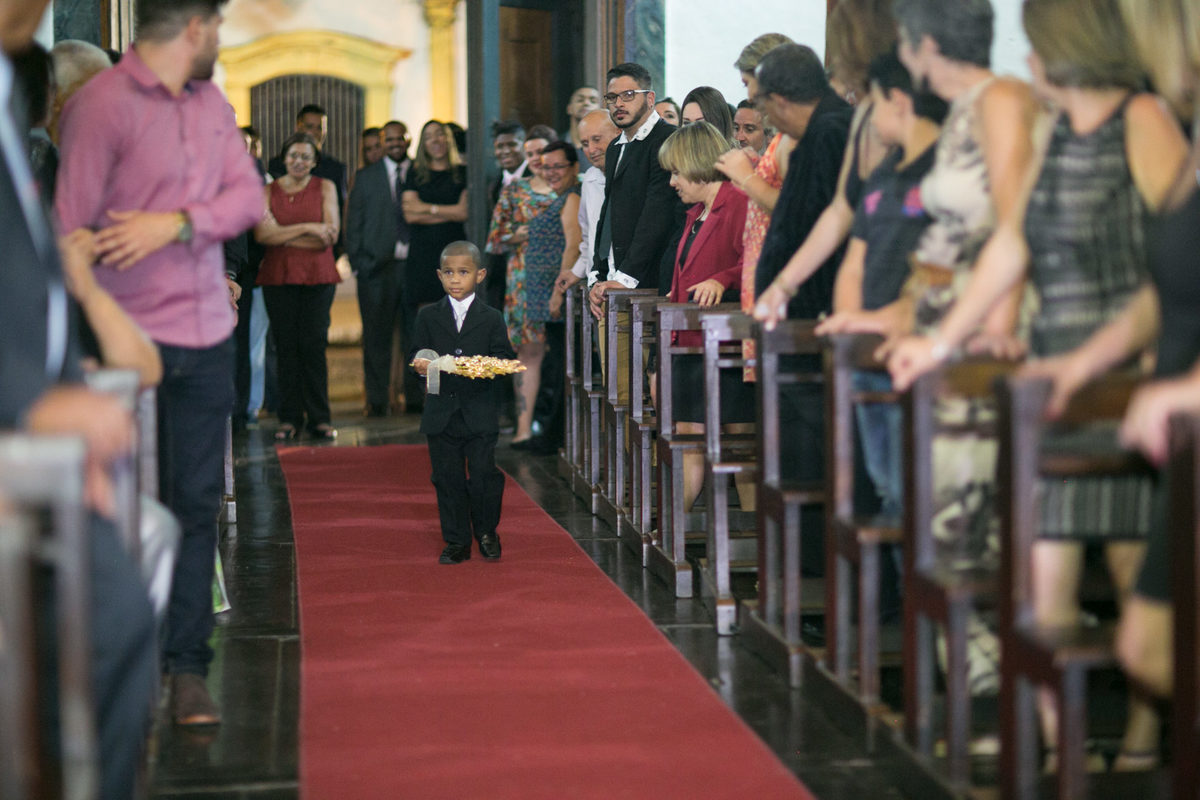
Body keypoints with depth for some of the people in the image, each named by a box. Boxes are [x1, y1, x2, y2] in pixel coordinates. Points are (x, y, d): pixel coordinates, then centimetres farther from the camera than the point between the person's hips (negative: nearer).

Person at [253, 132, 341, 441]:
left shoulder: (325, 188, 7)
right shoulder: (268, 191, 8)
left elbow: (330, 235, -4)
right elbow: (262, 234, -6)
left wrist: (283, 236, -5)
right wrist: (306, 228, -12)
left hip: (318, 276, -1)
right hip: (278, 277, 1)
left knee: (313, 344, -6)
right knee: (286, 346, 0)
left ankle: (319, 418, 1)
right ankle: (290, 418, 6)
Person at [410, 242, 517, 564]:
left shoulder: (492, 319, 3)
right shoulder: (429, 317, 7)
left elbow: (504, 357, 0)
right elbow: (417, 353, 8)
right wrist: (420, 364, -14)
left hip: (480, 413, -2)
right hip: (441, 413, 2)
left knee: (483, 474, -3)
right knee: (447, 478, 5)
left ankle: (486, 533, 19)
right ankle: (456, 541, 15)